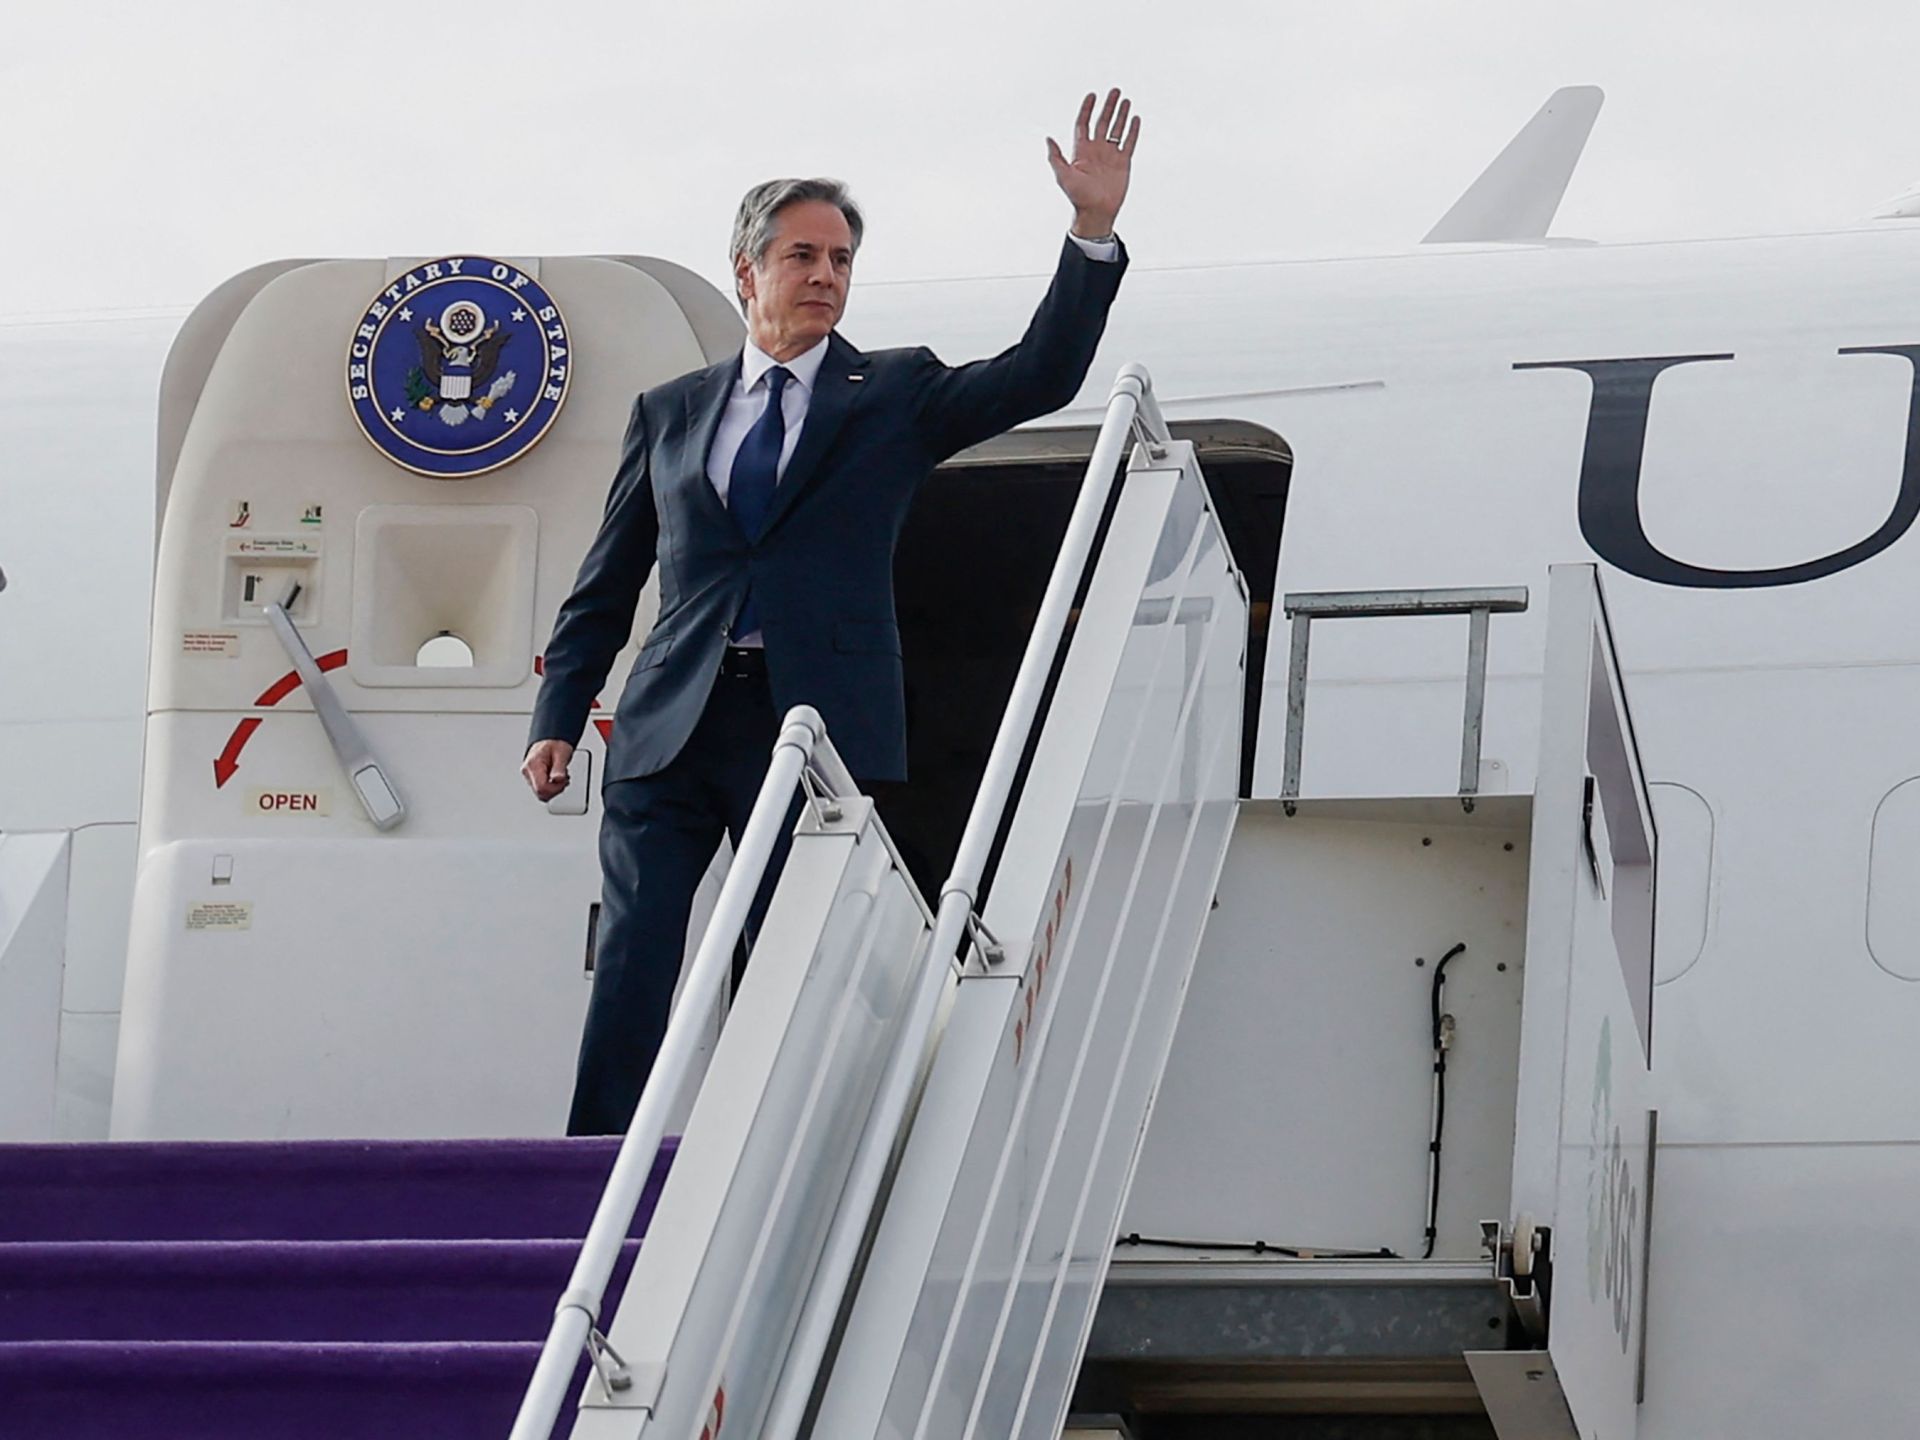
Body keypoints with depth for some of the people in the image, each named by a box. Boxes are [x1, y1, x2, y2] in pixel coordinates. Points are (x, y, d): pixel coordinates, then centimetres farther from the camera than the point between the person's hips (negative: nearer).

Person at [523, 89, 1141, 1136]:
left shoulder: (894, 399, 11)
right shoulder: (669, 414, 16)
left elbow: (1040, 378, -3)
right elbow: (606, 587, 18)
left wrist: (1094, 230, -14)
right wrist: (558, 718, 8)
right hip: (670, 734, 1)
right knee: (630, 982, -5)